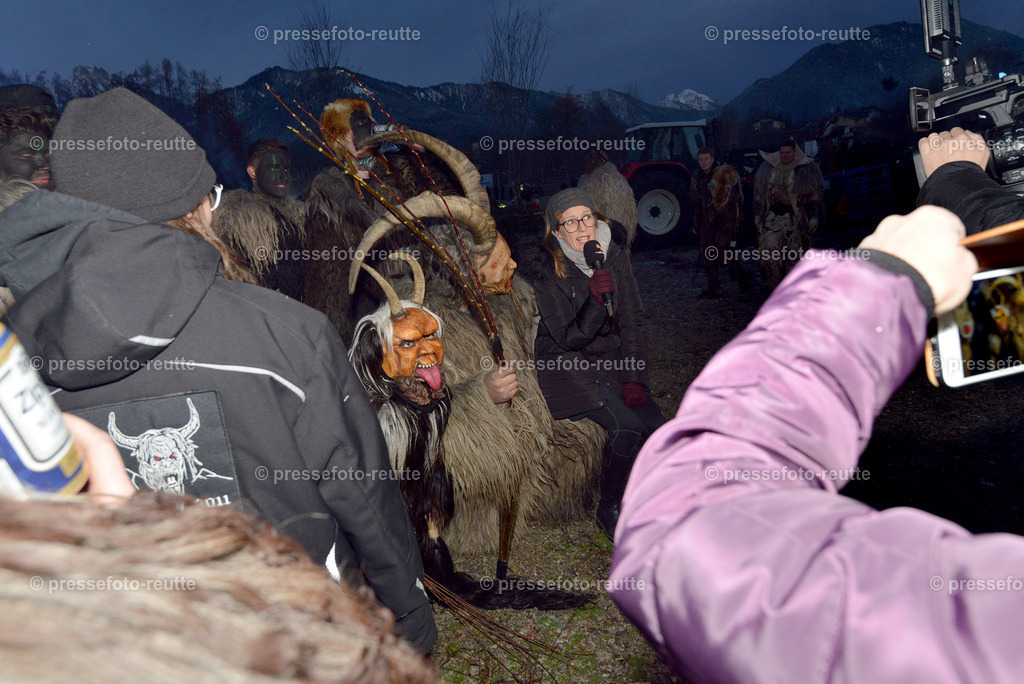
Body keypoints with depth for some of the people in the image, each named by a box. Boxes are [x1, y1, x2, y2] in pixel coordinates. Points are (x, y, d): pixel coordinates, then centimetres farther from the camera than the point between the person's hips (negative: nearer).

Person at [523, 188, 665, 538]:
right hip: (566, 365, -5)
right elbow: (569, 339, -17)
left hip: (611, 357, 5)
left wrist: (635, 378, -5)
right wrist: (596, 300, -32)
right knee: (626, 426, -23)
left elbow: (632, 321, 3)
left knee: (657, 426, -12)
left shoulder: (614, 253, -1)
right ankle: (609, 509, 1)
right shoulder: (545, 270, -15)